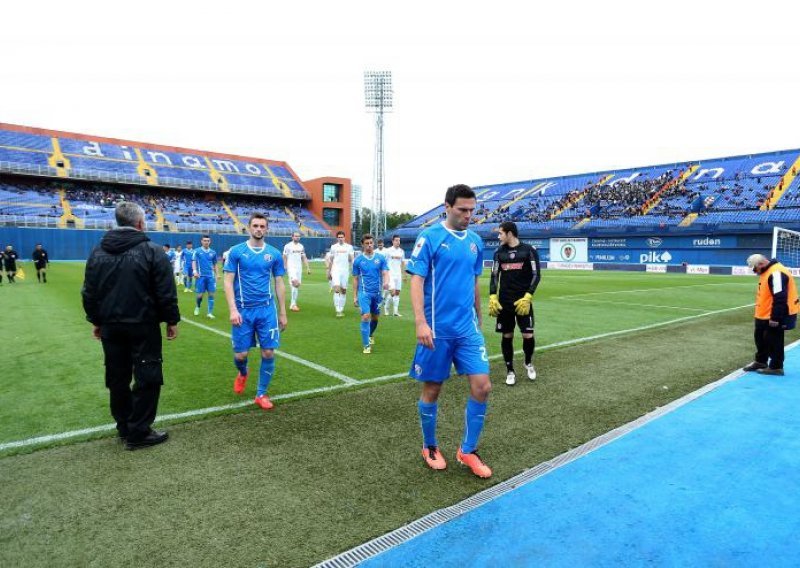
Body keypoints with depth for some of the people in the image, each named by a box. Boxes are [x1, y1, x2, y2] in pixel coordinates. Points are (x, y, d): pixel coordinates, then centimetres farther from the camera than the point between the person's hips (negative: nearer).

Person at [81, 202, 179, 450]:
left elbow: (89, 293, 11)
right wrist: (172, 321, -1)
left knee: (117, 378, 15)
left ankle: (124, 427, 27)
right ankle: (138, 433, 6)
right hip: (143, 326, -6)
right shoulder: (152, 251, -11)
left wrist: (96, 321, 21)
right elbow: (166, 293, -12)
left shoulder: (98, 252, 6)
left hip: (111, 327, 6)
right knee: (147, 378, 3)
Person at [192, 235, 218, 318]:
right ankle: (197, 307, 30)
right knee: (200, 295, 0)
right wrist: (194, 270, -23)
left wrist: (216, 275, 13)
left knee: (211, 294, -3)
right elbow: (194, 262, -6)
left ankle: (210, 313, 2)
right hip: (201, 276, -2)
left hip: (211, 276, 2)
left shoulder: (213, 252, 9)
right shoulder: (197, 251, 1)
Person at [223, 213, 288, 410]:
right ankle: (242, 373, 40)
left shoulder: (274, 254, 4)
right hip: (243, 310, -1)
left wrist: (282, 313, 8)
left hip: (267, 309, 1)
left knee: (268, 352, -2)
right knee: (240, 354, 3)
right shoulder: (236, 251, -1)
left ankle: (261, 394, 16)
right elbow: (228, 281, -3)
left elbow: (279, 284, 9)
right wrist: (233, 309, -13)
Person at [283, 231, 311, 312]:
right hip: (291, 268, -6)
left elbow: (304, 258, 15)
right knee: (295, 284, -20)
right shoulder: (288, 246, -3)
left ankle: (293, 303, 18)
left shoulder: (301, 246, 12)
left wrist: (307, 267, 7)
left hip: (299, 268, 6)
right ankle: (293, 304, -15)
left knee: (297, 286, 7)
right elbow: (284, 258, -2)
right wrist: (285, 268, -7)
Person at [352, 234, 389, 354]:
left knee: (375, 317, 16)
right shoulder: (358, 260, 0)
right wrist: (355, 296, 5)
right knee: (366, 316, -16)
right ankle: (366, 345, -7)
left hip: (377, 293, 2)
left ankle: (369, 336, 44)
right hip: (364, 293, -2)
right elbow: (355, 279, 6)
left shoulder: (380, 258, 1)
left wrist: (386, 282, -28)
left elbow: (385, 273, -4)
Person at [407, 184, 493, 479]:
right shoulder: (429, 237, -8)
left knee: (482, 386, -2)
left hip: (468, 329, 5)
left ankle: (468, 451, 17)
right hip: (437, 330, -4)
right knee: (432, 390, 8)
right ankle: (429, 448, 31)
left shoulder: (475, 241, 9)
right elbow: (417, 281, -12)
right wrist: (421, 322, -22)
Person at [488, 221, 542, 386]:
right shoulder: (499, 252, 6)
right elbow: (494, 276, 8)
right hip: (504, 302, 3)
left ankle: (528, 363, 25)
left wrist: (527, 297, -14)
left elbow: (536, 275, -4)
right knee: (507, 336, 5)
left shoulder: (529, 250, -3)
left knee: (528, 335, -4)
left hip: (523, 301, -2)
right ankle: (510, 370, 19)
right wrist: (492, 297, -4)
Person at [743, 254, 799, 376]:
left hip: (776, 317, -11)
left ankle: (776, 367, 12)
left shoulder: (776, 273, -25)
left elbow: (780, 298, -28)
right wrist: (761, 313, 21)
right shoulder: (766, 272, 9)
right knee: (760, 337, 19)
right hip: (765, 315, 11)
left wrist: (775, 318, -26)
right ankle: (760, 361, 33)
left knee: (773, 341, 0)